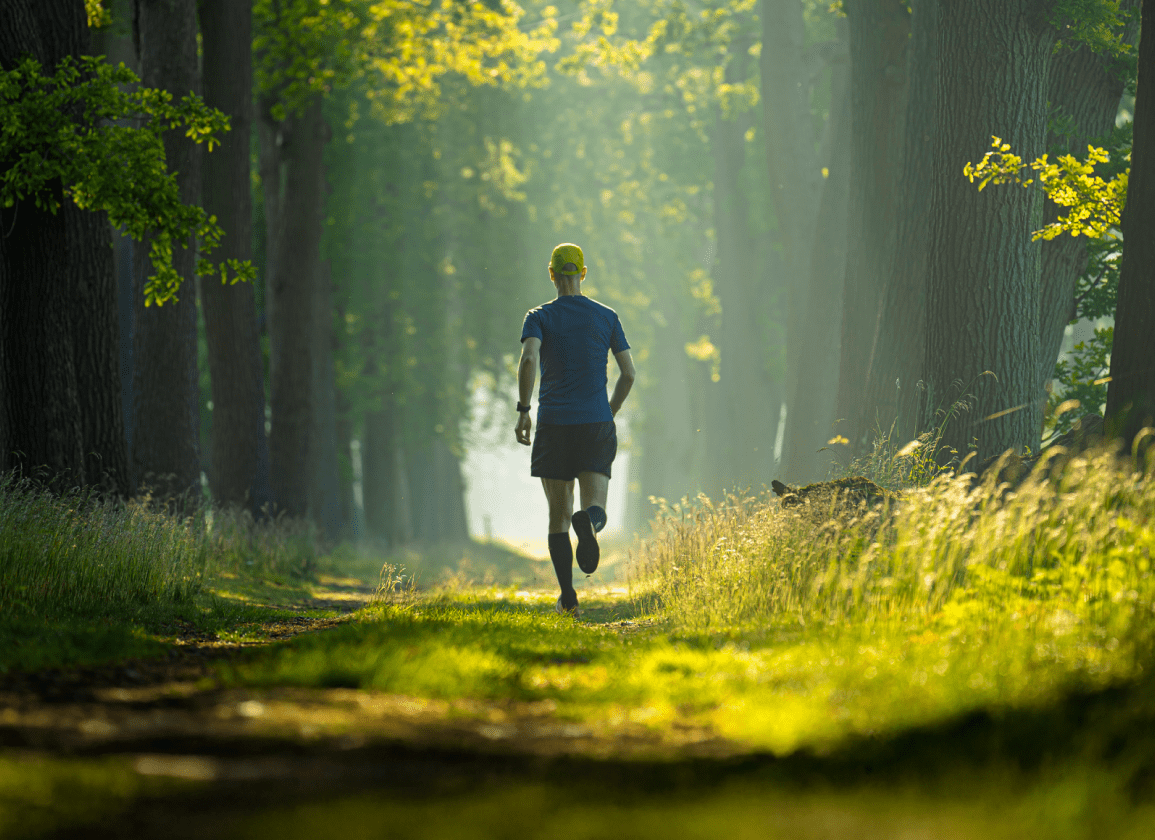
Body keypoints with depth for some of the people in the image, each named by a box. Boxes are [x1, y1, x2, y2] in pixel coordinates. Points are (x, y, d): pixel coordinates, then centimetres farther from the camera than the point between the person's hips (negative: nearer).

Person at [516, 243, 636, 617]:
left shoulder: (539, 318, 2)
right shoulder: (606, 317, 8)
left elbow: (528, 359, -17)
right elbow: (628, 373, 5)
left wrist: (523, 410, -10)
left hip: (554, 424, 0)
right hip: (597, 424, 1)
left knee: (558, 515, 9)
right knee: (596, 507, -2)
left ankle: (567, 596, 5)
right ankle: (589, 521, -41)